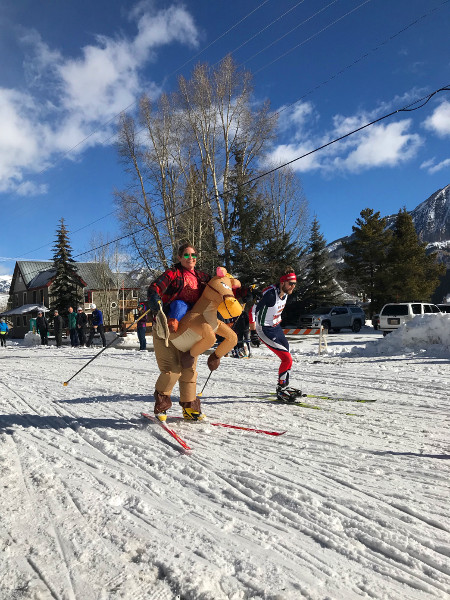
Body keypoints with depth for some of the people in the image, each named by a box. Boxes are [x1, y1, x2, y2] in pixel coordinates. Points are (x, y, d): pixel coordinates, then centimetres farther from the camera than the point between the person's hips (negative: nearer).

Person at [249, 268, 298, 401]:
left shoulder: (285, 293, -1)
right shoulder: (270, 295, -27)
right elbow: (252, 311, -23)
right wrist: (253, 333, -20)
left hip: (276, 328, 9)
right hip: (265, 331, -9)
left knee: (286, 358, 13)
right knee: (287, 359, -12)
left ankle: (284, 388, 32)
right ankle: (281, 391, 3)